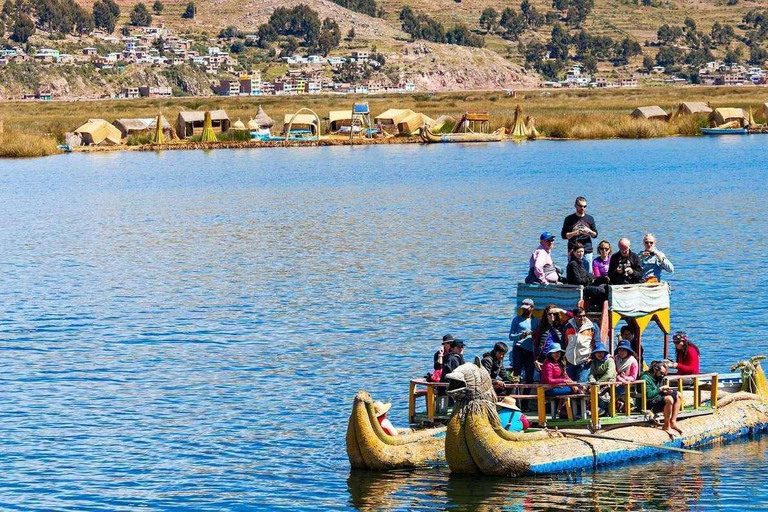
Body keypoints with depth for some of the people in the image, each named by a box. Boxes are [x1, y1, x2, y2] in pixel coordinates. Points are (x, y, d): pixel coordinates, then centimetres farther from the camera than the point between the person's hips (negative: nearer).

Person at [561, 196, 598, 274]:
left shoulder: (590, 218, 11)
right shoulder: (569, 219, 4)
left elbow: (595, 235, 13)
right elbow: (563, 235, 1)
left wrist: (589, 231, -8)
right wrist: (575, 233, -14)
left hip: (587, 251, 2)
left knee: (589, 274, -2)